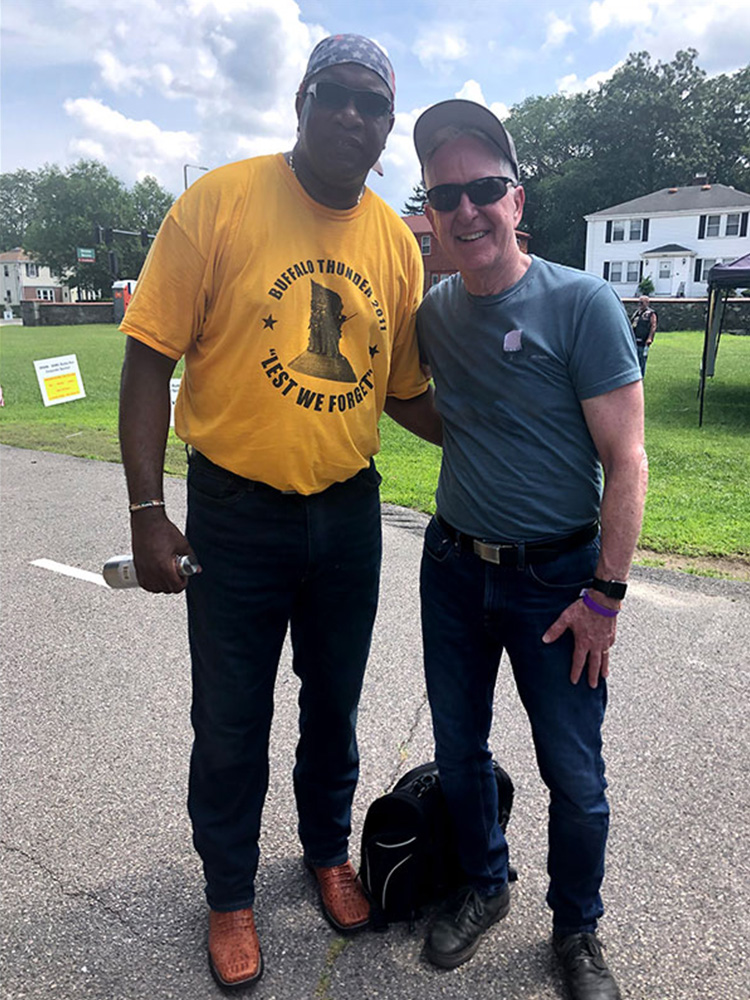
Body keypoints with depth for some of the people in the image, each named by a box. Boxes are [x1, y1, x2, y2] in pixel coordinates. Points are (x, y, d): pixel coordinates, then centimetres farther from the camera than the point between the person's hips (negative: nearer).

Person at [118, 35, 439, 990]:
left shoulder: (397, 242, 3)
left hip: (349, 515, 4)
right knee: (230, 725, 11)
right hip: (236, 515, -3)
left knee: (334, 705, 20)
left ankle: (329, 853, 47)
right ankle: (229, 894, 38)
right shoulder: (220, 202, -8)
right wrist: (147, 513, -15)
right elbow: (149, 359, -10)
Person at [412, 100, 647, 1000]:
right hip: (454, 566, 5)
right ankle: (483, 886, 44)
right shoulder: (433, 312, 1)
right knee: (458, 751, 17)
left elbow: (626, 462, -13)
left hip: (557, 578, -4)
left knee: (574, 779, 8)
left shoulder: (582, 304, -13)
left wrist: (605, 594, -15)